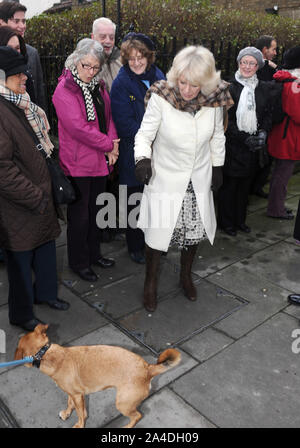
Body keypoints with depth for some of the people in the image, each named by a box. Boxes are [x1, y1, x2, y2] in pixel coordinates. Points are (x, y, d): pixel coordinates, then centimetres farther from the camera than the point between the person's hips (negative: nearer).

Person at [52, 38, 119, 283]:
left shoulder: (98, 85, 9)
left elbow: (108, 116, 11)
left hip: (100, 161, 7)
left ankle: (93, 253, 35)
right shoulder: (64, 90, -13)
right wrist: (108, 144, -14)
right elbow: (78, 127, -21)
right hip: (77, 163, -7)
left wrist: (112, 142, -7)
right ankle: (79, 262, 22)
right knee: (79, 215, 4)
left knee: (95, 210, 18)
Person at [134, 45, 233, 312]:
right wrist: (143, 158, -31)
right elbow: (145, 134, -13)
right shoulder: (160, 97, -21)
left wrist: (217, 167, 11)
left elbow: (217, 136, 4)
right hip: (165, 178, -3)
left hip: (199, 179, 4)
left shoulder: (214, 98, -11)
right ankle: (151, 283, 28)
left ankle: (186, 276, 43)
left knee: (195, 230, 16)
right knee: (158, 232, 2)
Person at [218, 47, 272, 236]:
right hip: (233, 146, -4)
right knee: (229, 184, 3)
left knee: (246, 184, 14)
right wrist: (244, 138, -15)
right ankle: (226, 222, 19)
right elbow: (226, 119, -9)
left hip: (254, 147, 5)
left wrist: (263, 133, -6)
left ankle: (240, 220, 30)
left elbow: (268, 115, 13)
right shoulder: (229, 87, -6)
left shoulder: (263, 88, 9)